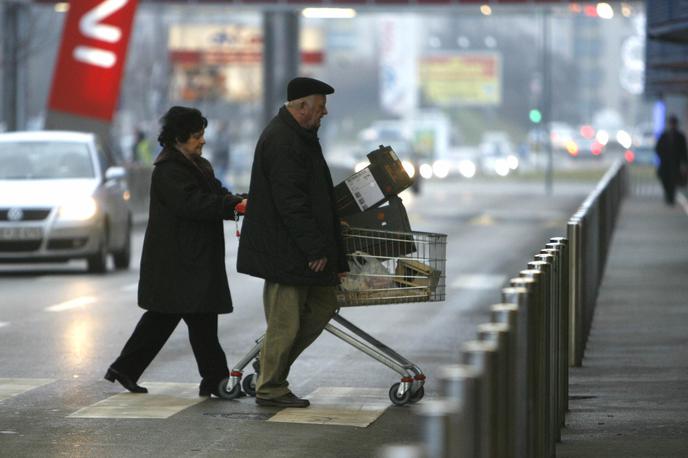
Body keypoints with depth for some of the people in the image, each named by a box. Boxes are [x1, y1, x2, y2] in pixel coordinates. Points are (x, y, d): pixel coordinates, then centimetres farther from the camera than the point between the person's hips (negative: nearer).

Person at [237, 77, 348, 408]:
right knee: (285, 321, -4)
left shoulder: (298, 137, 16)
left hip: (300, 251, 11)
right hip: (284, 252, -11)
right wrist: (315, 248, -21)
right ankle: (270, 388, 7)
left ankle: (272, 366, 21)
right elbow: (290, 202, -23)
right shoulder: (282, 142, -19)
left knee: (322, 306, 14)